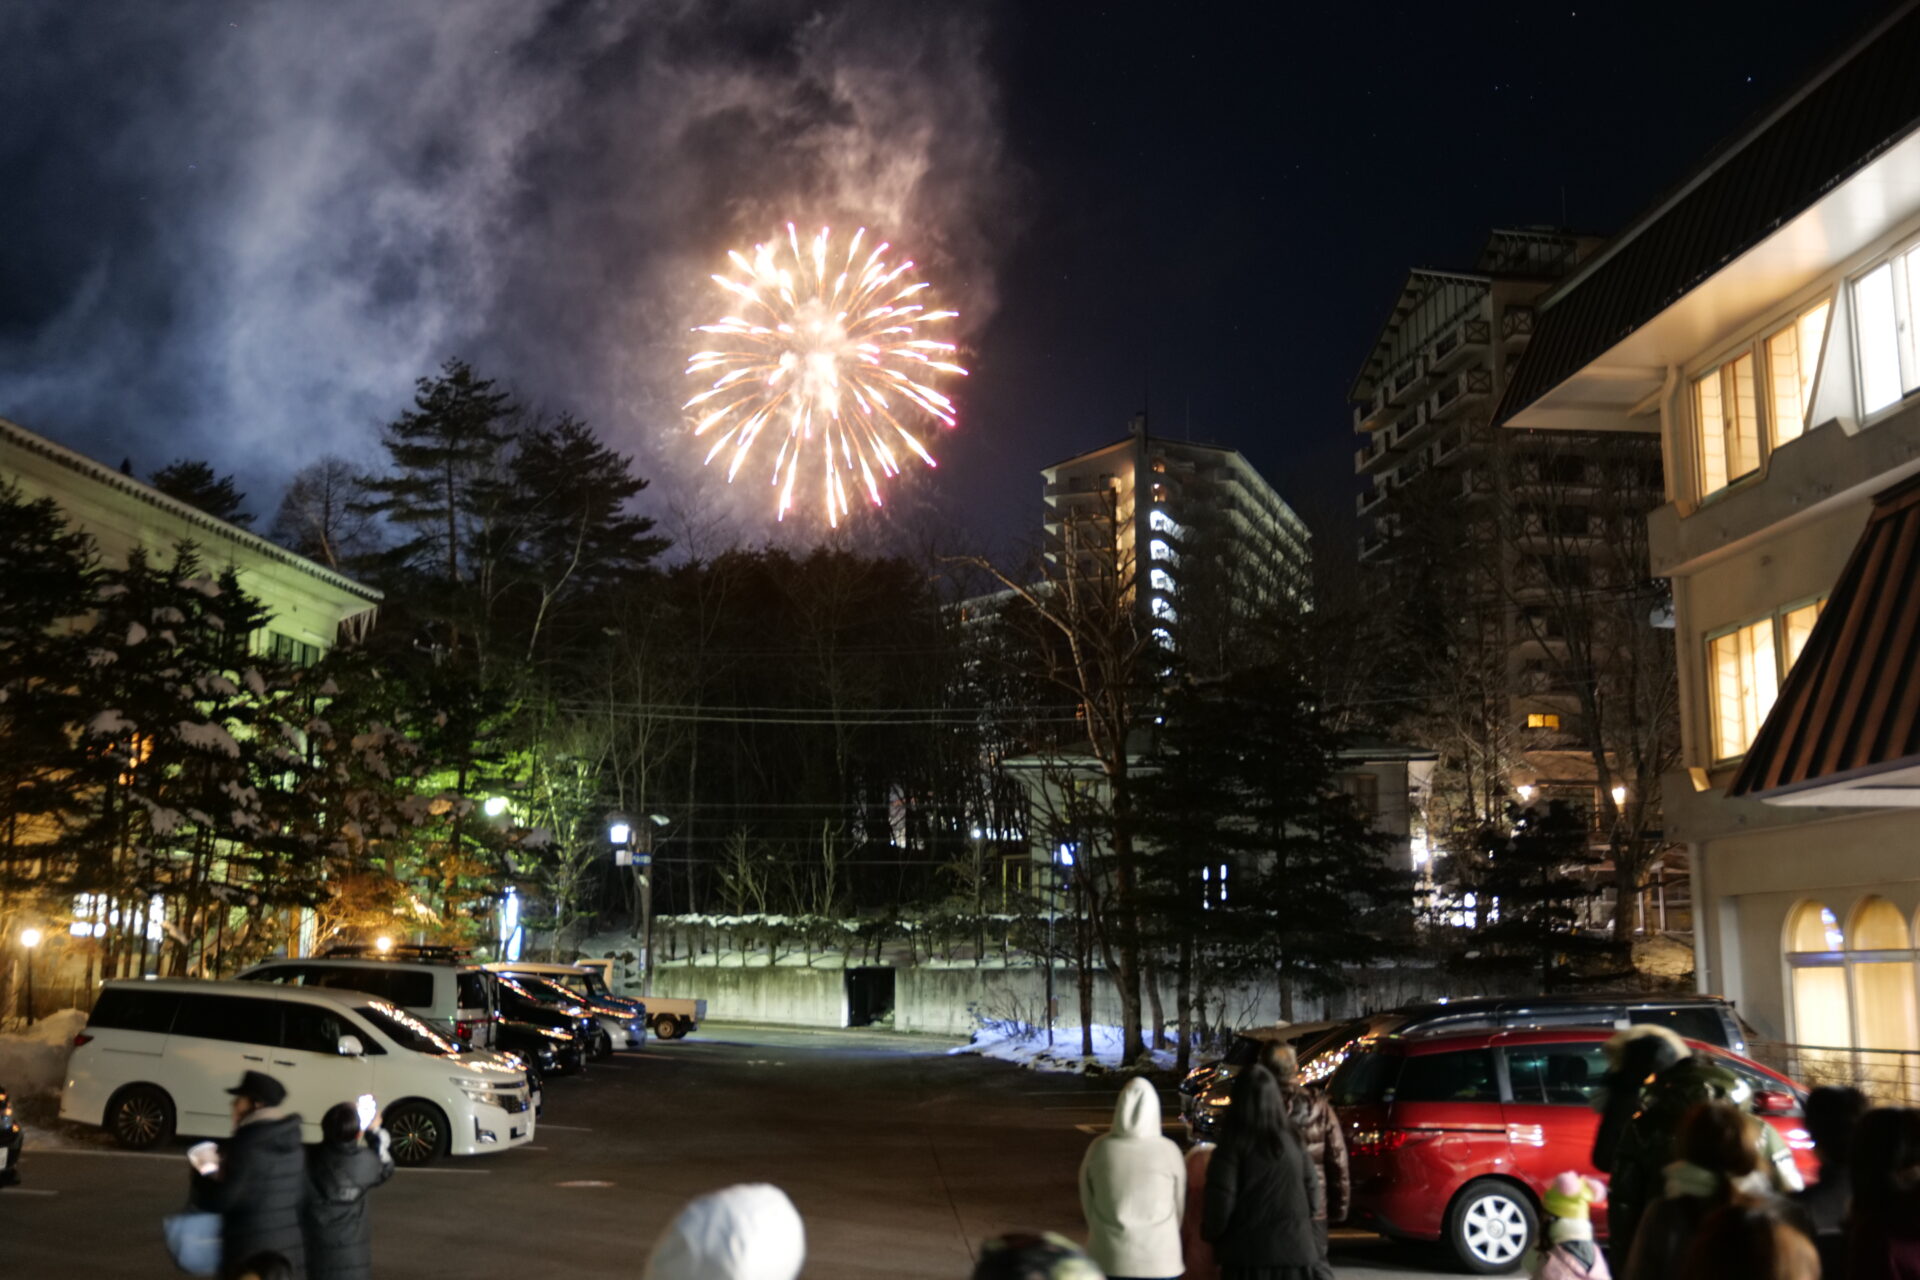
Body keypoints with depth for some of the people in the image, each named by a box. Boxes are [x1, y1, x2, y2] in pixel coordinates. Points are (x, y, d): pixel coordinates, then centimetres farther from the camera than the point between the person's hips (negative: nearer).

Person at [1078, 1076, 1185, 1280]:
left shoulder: (1099, 1149, -5)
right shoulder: (1168, 1151, -8)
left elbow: (1087, 1204, 5)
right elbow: (1179, 1207, 3)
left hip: (1109, 1260, 1)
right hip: (1159, 1262, -1)